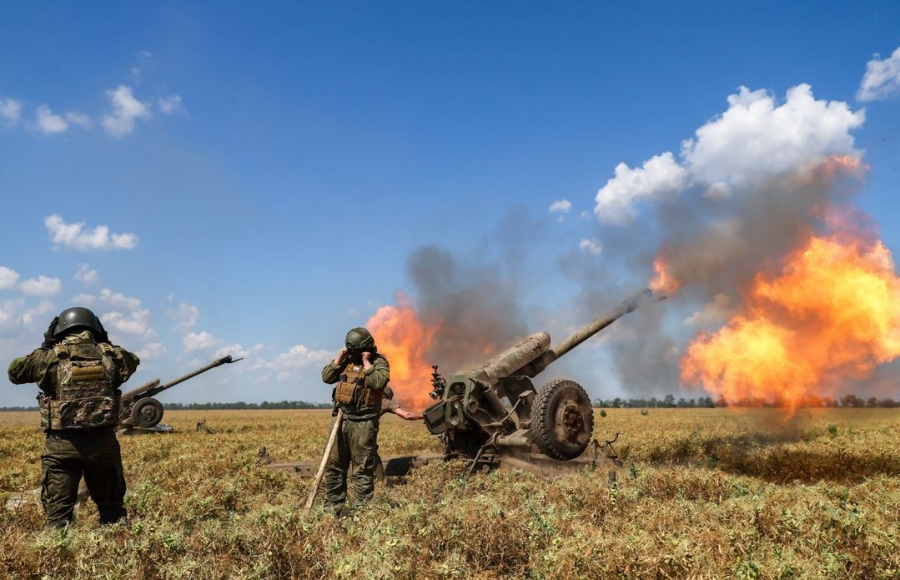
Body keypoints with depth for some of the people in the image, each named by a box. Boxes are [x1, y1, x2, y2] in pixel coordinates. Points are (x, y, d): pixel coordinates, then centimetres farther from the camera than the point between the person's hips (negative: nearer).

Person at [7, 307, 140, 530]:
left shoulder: (50, 357, -4)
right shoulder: (110, 355, 1)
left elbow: (14, 371, 13)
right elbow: (133, 361, 23)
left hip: (61, 444, -2)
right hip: (103, 442, 2)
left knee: (58, 512, 6)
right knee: (112, 508, 15)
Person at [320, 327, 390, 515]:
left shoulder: (379, 362, -4)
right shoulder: (346, 360, 13)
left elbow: (377, 382, -22)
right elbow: (326, 377, 7)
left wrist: (366, 362, -14)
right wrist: (339, 357, 0)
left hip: (363, 423, -6)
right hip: (342, 419, 6)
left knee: (362, 469, -2)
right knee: (333, 466, 11)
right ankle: (332, 509, 22)